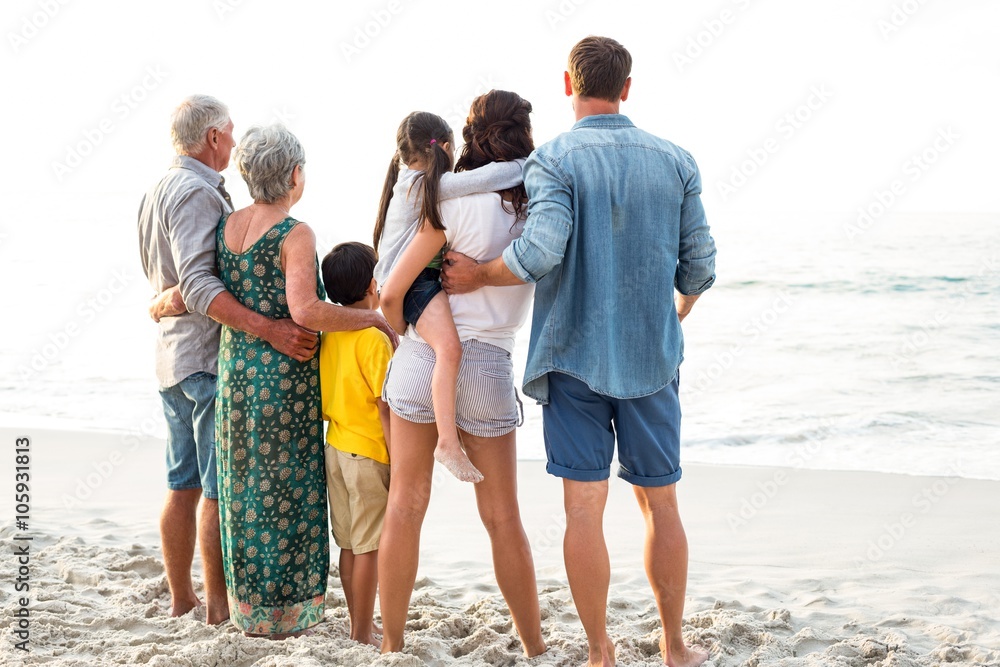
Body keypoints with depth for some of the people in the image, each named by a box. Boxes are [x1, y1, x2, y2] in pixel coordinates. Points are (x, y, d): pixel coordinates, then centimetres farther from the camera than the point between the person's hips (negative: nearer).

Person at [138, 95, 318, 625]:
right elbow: (199, 286, -25)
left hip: (173, 357, 10)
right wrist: (269, 328, -31)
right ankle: (219, 604, 2)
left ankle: (180, 597, 20)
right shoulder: (198, 192, -14)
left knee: (184, 485, 13)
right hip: (211, 356, -10)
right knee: (219, 488, -4)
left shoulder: (157, 192, 17)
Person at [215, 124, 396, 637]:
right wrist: (374, 318, -17)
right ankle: (286, 610, 11)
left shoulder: (225, 225, 5)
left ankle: (247, 605, 23)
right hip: (285, 373, -7)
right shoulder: (294, 234, -15)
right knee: (286, 489, 3)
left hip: (234, 367, 7)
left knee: (243, 486, 14)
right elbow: (304, 311, -26)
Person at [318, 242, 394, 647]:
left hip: (335, 449, 7)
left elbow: (323, 402, 12)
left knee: (350, 545, 13)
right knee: (368, 547, 0)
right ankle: (364, 636, 5)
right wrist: (398, 462, -12)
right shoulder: (374, 338, -15)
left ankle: (357, 629, 22)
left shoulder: (328, 336, 6)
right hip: (369, 454, -7)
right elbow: (384, 406, -16)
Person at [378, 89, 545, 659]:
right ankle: (535, 646, 20)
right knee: (503, 518, 11)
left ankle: (392, 643, 14)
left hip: (423, 356, -2)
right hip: (490, 368, 2)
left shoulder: (457, 201, -9)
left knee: (406, 505, 7)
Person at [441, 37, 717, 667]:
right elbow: (699, 266, 5)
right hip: (652, 356, 3)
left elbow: (542, 250, -22)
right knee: (661, 504, 13)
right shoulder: (676, 162, 4)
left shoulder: (554, 160, -8)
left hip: (575, 357, -3)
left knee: (585, 508, 3)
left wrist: (479, 275, -5)